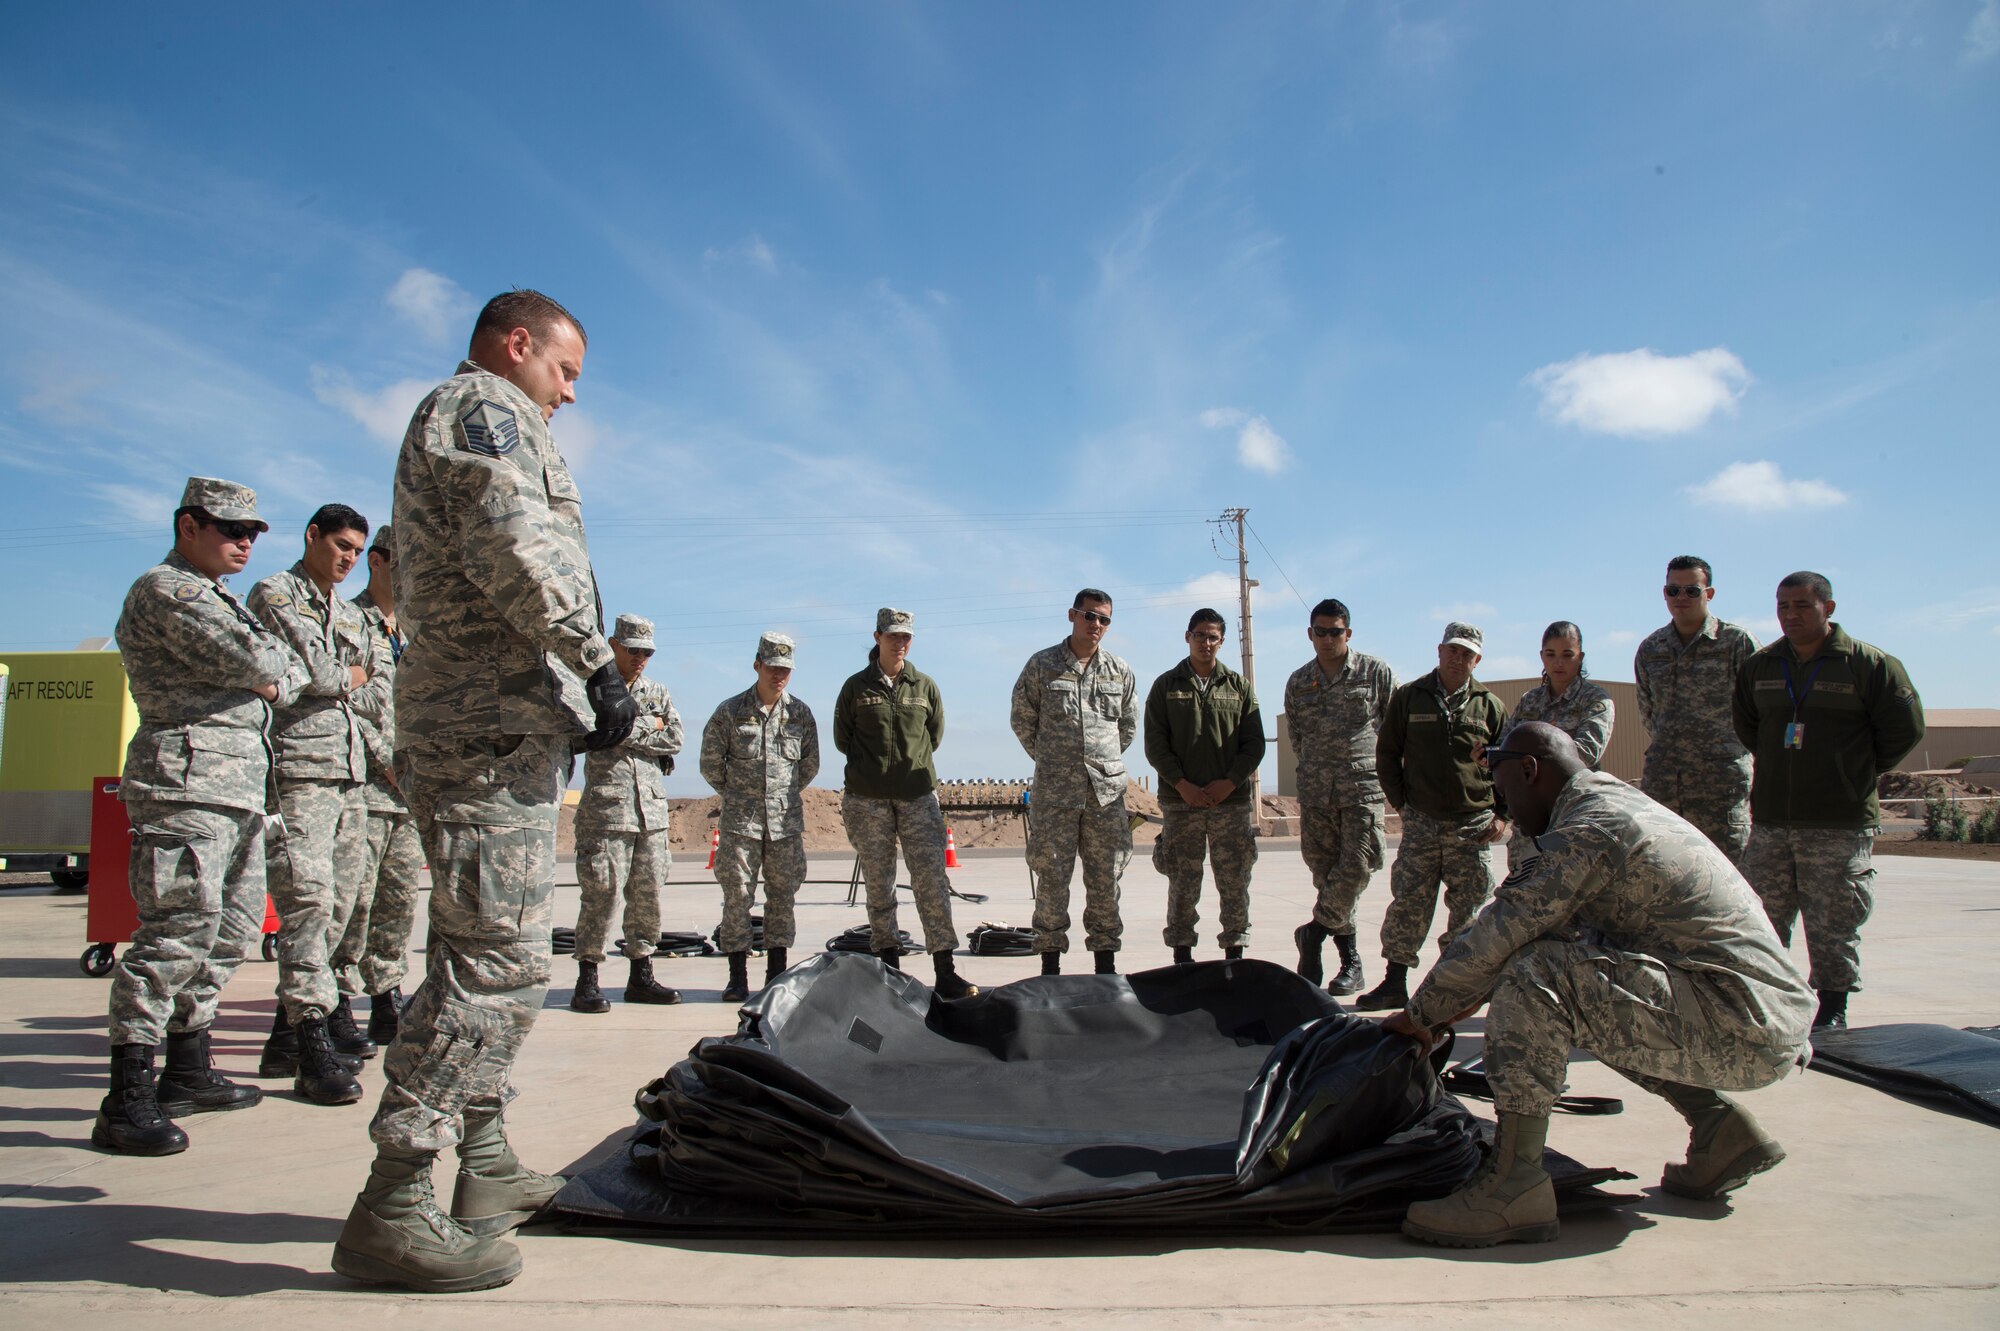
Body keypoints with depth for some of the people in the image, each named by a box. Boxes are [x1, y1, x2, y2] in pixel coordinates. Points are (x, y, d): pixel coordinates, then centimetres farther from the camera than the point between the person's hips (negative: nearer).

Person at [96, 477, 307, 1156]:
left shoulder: (217, 598, 26)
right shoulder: (164, 589, -5)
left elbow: (286, 668, 22)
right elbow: (250, 661, -16)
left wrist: (278, 678, -1)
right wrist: (279, 663, 6)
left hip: (242, 782, 10)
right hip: (189, 775, -10)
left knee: (230, 929, 12)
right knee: (178, 929, -13)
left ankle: (189, 1072, 21)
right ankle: (126, 1100, -10)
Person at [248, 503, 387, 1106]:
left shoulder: (353, 617, 24)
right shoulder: (274, 595, 2)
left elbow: (379, 698, 16)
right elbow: (315, 673, -12)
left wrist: (334, 684, 1)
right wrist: (352, 677, 7)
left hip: (350, 773, 8)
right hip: (298, 770, -7)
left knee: (337, 904, 7)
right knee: (309, 899, -14)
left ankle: (288, 1033, 17)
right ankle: (313, 1044, -12)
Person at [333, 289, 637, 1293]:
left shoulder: (451, 420, 30)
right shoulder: (482, 405, -2)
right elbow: (513, 547, -20)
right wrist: (597, 662, -19)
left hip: (476, 725, 11)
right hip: (493, 723, -11)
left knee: (487, 957, 14)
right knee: (496, 962, -13)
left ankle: (484, 1169, 22)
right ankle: (390, 1213, -9)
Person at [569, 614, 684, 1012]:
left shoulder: (657, 692, 17)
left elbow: (675, 738, 6)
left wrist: (632, 731, -3)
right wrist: (650, 726, -1)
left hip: (652, 809, 5)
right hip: (606, 806, -5)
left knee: (648, 894, 8)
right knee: (602, 893, -7)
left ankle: (641, 977, 17)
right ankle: (587, 982, 1)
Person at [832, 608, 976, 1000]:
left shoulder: (924, 686, 9)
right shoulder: (857, 687, 4)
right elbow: (841, 738, 12)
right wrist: (874, 765, 10)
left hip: (918, 795, 1)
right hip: (868, 800, 0)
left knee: (932, 881, -7)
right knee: (879, 885, 4)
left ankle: (945, 971, -6)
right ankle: (889, 964, 14)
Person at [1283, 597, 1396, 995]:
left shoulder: (1376, 672, 2)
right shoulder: (1298, 682, 11)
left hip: (1363, 787, -3)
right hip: (1316, 792, 3)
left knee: (1356, 868, -14)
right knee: (1324, 872, 3)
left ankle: (1313, 932, 6)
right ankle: (1351, 961, 13)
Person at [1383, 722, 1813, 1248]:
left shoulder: (1587, 832, -15)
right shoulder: (1624, 804, 16)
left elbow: (1494, 941, -15)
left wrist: (1420, 1014, 0)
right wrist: (1471, 998, 25)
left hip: (1743, 1025, -10)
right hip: (1772, 1028, 10)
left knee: (1535, 974, -19)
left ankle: (1512, 1185, -15)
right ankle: (1719, 1125, 18)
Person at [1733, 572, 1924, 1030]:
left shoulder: (1868, 664, -4)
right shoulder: (1760, 666, 10)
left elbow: (1904, 727, 1)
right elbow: (1744, 724, 25)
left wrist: (1861, 769, 5)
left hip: (1840, 825, -4)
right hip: (1770, 821, 4)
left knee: (1834, 925, 1)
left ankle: (1832, 1012, 13)